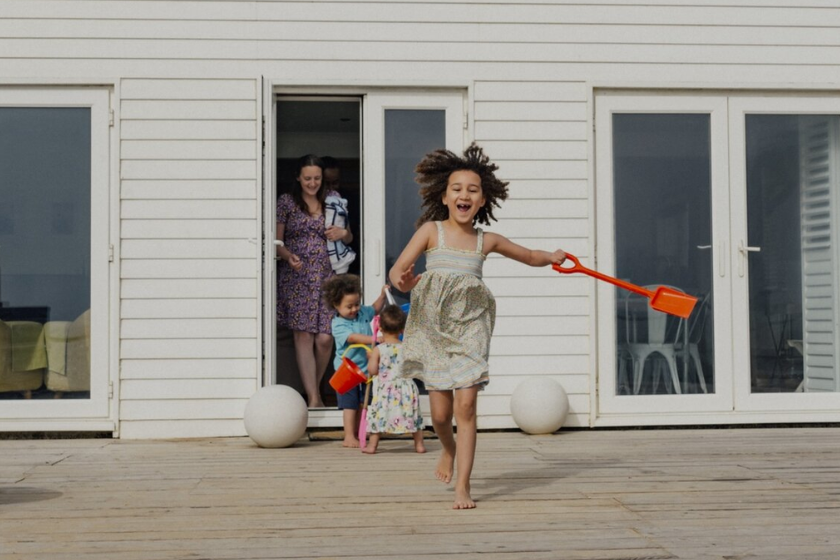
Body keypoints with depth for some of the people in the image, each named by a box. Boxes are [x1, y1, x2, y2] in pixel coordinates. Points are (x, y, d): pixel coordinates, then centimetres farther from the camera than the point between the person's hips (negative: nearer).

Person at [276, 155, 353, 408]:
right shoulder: (286, 202, 4)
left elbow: (349, 237, 19)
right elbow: (277, 241, 2)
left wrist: (343, 233, -5)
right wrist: (288, 255, -19)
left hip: (326, 275, 2)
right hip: (296, 277, -2)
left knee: (325, 338, -5)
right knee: (303, 335, -7)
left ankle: (314, 389, 18)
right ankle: (313, 398, -5)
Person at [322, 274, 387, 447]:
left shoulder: (363, 313, 4)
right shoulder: (338, 325, -17)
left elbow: (375, 309, 26)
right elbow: (353, 337, -31)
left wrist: (382, 296, 9)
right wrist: (375, 339, -40)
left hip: (365, 369, 6)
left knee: (361, 404, 12)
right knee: (350, 405, -4)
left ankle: (357, 435, 21)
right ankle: (349, 437, 1)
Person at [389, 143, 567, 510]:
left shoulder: (487, 241, 6)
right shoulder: (431, 231, -2)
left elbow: (530, 256, 25)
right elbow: (397, 269, -14)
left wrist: (551, 257, 12)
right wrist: (402, 282, -32)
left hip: (470, 324, 1)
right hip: (433, 324, -1)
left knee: (465, 404, -11)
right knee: (440, 412, 3)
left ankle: (463, 487, -3)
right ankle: (448, 450, 38)